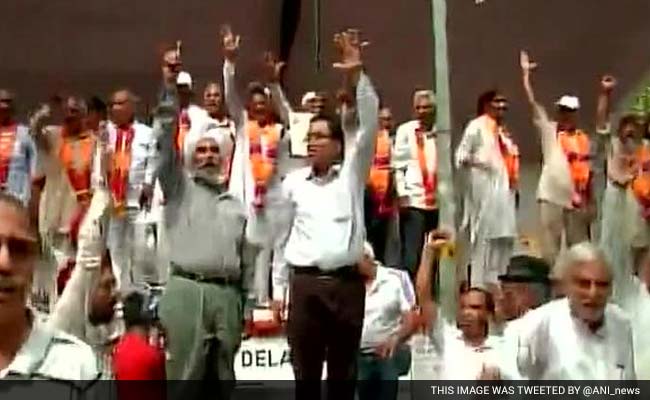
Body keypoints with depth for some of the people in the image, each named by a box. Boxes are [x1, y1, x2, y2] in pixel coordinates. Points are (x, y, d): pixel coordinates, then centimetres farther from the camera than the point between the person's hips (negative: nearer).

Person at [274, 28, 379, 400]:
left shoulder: (352, 174, 5)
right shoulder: (293, 182, 8)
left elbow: (370, 126, -6)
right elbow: (281, 232, 9)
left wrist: (357, 75, -14)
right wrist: (278, 287, 6)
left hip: (346, 282, 0)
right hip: (305, 283, 1)